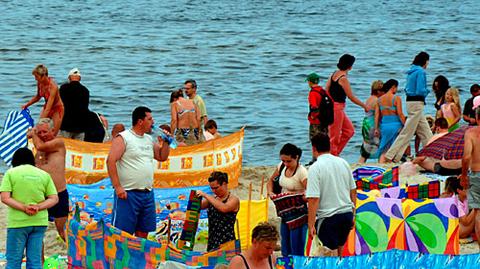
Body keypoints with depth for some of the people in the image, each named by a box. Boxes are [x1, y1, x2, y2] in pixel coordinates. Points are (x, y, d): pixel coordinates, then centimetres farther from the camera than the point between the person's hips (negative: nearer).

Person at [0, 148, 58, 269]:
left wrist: (24, 208, -14)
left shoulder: (11, 173, -1)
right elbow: (54, 199, 3)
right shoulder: (44, 174, 8)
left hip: (18, 222, -3)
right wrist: (38, 207, -9)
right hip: (39, 222, 3)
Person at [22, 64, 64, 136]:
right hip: (46, 108, 6)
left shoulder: (53, 86, -31)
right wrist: (27, 105, 2)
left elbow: (48, 108, -35)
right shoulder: (39, 83, -10)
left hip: (57, 109, -6)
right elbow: (38, 96, 13)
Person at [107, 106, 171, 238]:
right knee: (124, 233, -9)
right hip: (128, 193, -7)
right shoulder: (123, 138, -6)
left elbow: (162, 157, 26)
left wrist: (165, 142, 8)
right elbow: (111, 161, -13)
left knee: (143, 232, 10)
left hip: (148, 193, 7)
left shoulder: (149, 139, 16)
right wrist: (117, 187, -19)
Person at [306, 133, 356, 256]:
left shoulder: (315, 168, -13)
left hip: (328, 217, -6)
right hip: (347, 213, 6)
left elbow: (314, 199, -18)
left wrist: (311, 225, -14)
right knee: (339, 253, 19)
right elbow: (353, 191, 12)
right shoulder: (343, 163, 6)